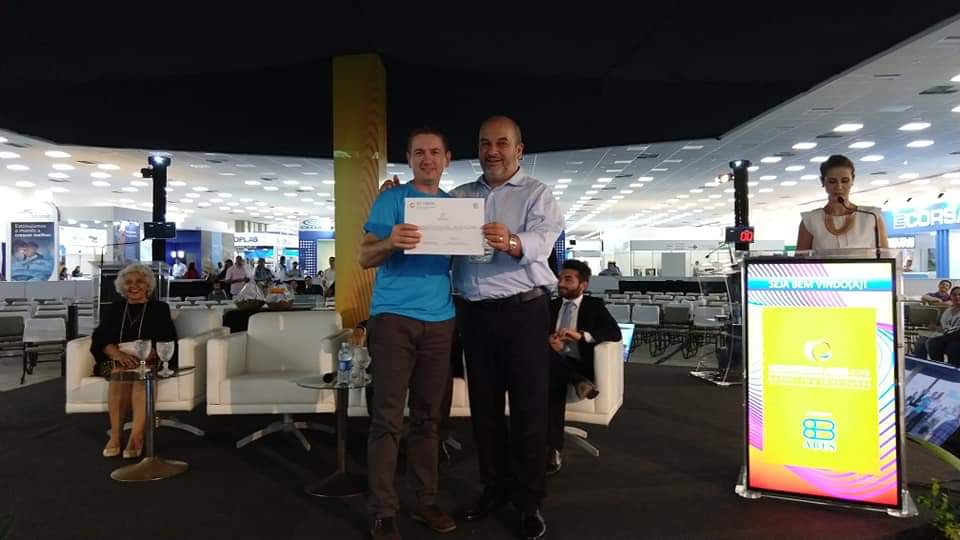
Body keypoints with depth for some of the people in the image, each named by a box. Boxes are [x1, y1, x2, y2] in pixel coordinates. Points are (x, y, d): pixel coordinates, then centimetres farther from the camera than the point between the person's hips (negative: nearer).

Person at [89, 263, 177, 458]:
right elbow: (102, 340, 2)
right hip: (116, 360, 2)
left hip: (150, 361, -2)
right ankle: (115, 435, -30)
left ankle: (136, 436, -40)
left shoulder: (160, 309, 11)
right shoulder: (112, 310, 17)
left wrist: (147, 354, -21)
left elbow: (168, 341, -1)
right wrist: (119, 355, -20)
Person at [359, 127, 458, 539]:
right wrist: (391, 242, -25)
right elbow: (364, 257, -4)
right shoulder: (391, 200, 2)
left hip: (440, 320, 4)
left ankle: (425, 501, 20)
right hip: (394, 316, -4)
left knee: (427, 416, 10)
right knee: (387, 417, -3)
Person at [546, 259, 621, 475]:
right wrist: (548, 340, -16)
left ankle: (554, 450, -32)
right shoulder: (550, 306, 20)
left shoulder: (594, 305, 9)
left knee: (554, 379, -36)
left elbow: (614, 333, -7)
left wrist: (580, 335, -22)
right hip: (552, 364, 3)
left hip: (579, 364, -3)